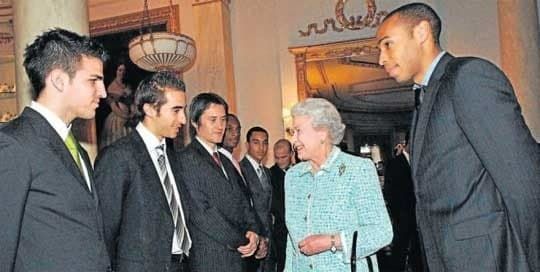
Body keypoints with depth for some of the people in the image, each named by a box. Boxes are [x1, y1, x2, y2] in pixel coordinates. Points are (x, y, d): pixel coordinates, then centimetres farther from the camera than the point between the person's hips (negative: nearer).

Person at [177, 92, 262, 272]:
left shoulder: (226, 162, 18)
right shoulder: (187, 158, -10)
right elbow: (200, 212, -15)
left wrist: (253, 230, -3)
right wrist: (239, 242, -11)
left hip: (239, 256, 7)